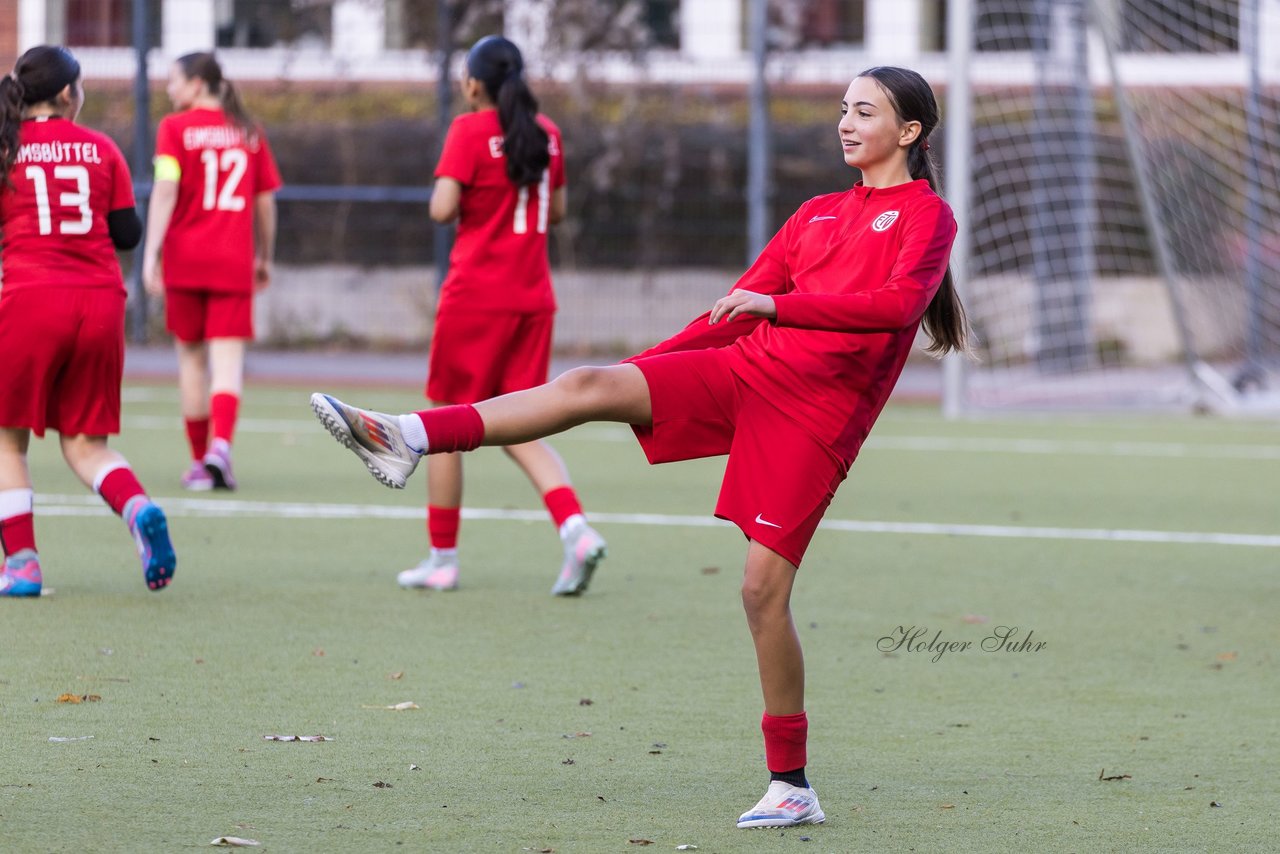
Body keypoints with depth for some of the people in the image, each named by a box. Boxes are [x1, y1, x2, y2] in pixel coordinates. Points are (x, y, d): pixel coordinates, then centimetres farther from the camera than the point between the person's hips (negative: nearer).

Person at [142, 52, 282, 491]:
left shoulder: (175, 128, -1)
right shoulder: (248, 132, 9)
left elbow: (165, 189, -13)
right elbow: (266, 201, 11)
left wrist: (151, 253, -15)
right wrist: (264, 258, 23)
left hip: (185, 257, -1)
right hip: (234, 261, 1)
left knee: (191, 356, 12)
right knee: (227, 360, -5)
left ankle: (199, 462, 17)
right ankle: (220, 444, -28)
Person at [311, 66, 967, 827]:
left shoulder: (926, 215, 0)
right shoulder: (816, 215, 20)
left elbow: (900, 303, -18)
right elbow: (739, 308, 23)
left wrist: (777, 305, -19)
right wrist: (643, 371, 19)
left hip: (815, 414, -6)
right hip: (749, 370, 6)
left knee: (765, 587, -11)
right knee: (590, 386, -14)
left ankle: (793, 785, -2)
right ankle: (407, 439, -25)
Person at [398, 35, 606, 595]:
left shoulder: (470, 130, -9)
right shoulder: (545, 132, 9)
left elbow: (442, 209, -17)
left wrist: (453, 199, 4)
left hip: (475, 297, -5)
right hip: (533, 298, 5)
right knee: (517, 430, 7)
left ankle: (442, 559, 11)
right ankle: (575, 527, -16)